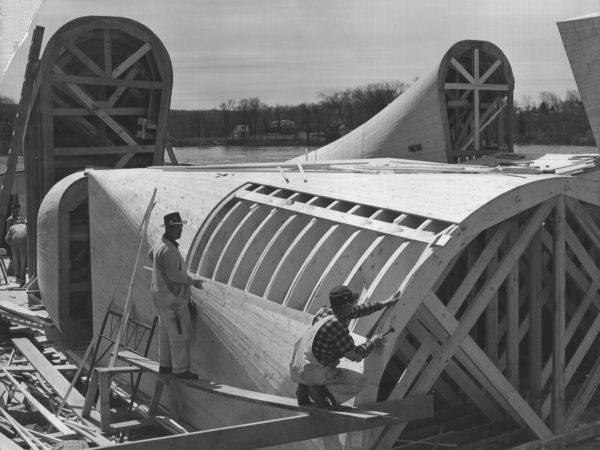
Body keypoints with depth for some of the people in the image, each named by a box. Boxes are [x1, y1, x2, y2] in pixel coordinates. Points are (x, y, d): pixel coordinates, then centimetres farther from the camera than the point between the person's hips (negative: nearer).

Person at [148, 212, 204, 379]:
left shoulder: (160, 244, 8)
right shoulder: (168, 250, -23)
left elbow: (150, 255, 30)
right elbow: (174, 275, -25)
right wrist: (193, 281, -13)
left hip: (162, 295, 10)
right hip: (172, 298, -10)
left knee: (166, 331, 17)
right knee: (180, 333, -4)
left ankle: (164, 365, 26)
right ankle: (180, 369, 1)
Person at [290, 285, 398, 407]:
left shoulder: (324, 311, 6)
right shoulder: (337, 325, -20)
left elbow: (355, 310, 23)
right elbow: (356, 355, -13)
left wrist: (381, 305, 29)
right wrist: (372, 342, 4)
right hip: (314, 373, -8)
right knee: (359, 381, 4)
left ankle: (304, 387, 14)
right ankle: (321, 391, -11)